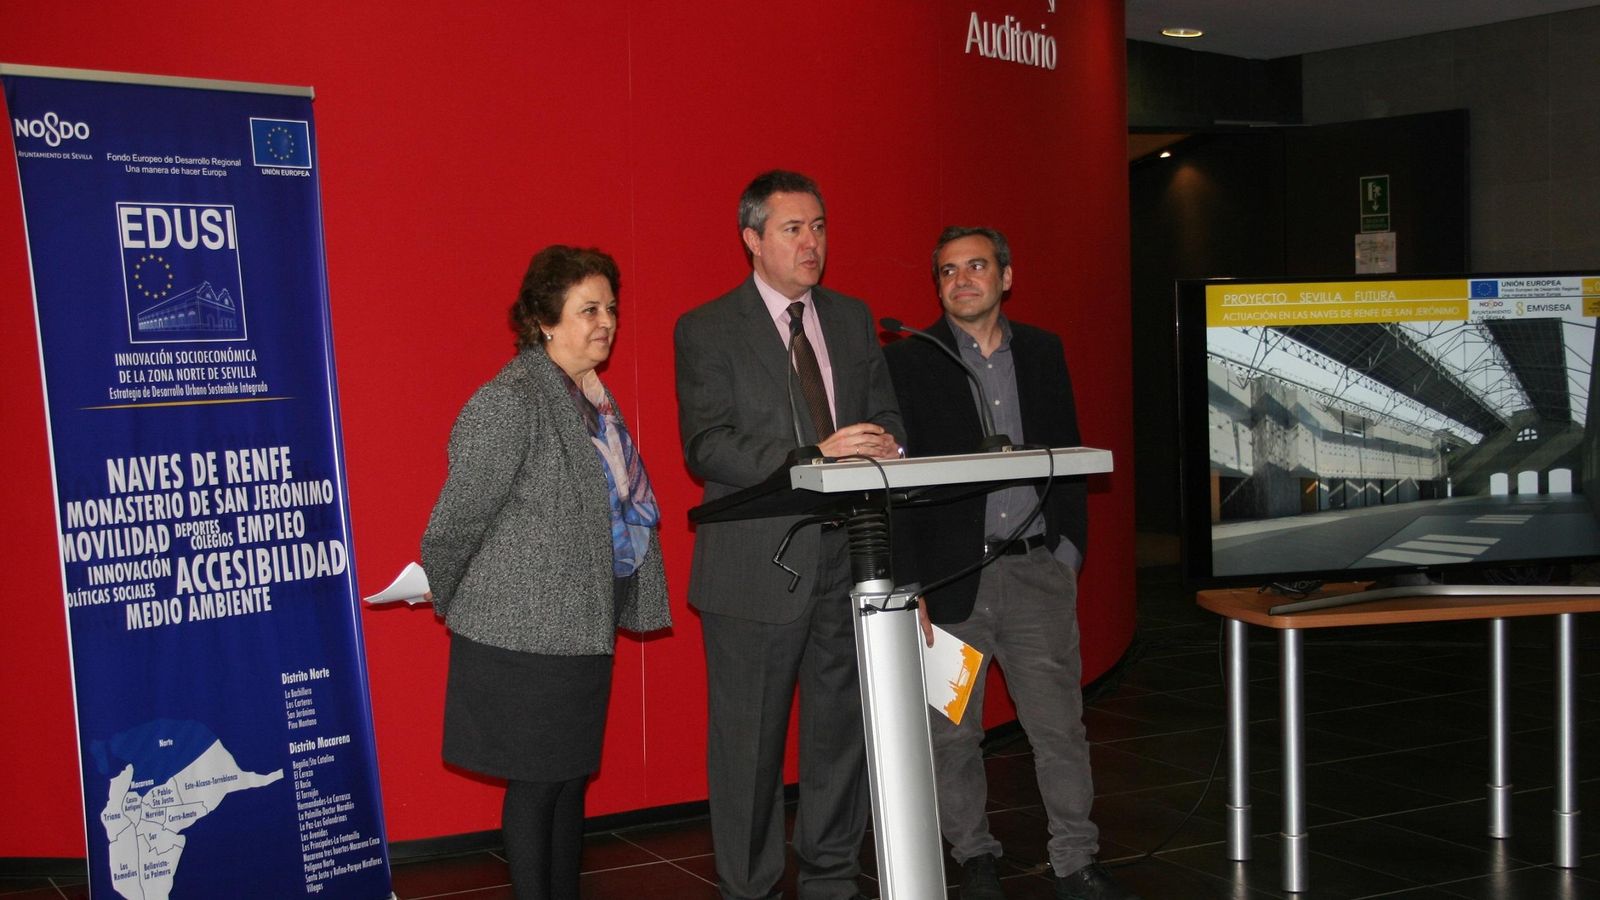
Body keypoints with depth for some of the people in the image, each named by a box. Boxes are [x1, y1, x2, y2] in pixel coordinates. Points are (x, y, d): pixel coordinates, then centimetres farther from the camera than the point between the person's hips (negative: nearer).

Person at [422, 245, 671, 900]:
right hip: (525, 630, -8)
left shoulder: (593, 398, 10)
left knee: (572, 776, 16)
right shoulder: (508, 402, -17)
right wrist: (448, 599, -2)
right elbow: (459, 515, -15)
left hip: (582, 626, 8)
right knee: (536, 782, 1)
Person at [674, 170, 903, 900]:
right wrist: (815, 457, -26)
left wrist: (882, 445, -11)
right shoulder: (706, 331, -4)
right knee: (750, 741, 4)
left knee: (841, 728, 13)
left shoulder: (852, 320, 13)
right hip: (758, 568, -5)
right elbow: (706, 446, -15)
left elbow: (884, 414, 14)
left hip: (847, 560, 5)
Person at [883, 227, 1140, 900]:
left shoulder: (1042, 352, 10)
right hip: (950, 575, -2)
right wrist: (910, 585, -9)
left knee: (1060, 726, 3)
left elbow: (1069, 455, 14)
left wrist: (1067, 548, 5)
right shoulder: (908, 361, -1)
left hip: (1037, 572, 2)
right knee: (952, 733, 7)